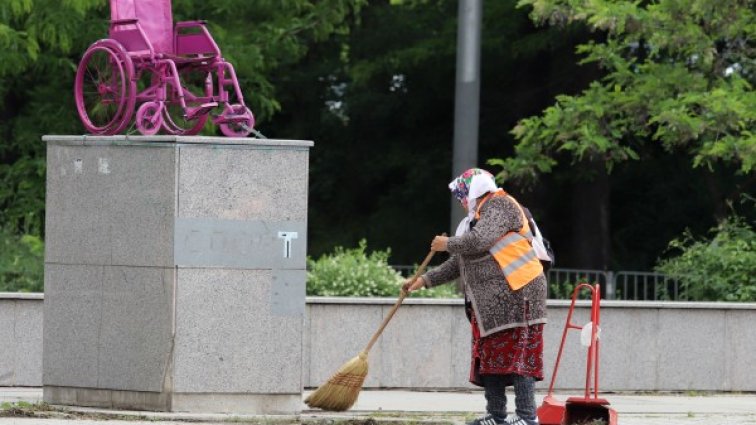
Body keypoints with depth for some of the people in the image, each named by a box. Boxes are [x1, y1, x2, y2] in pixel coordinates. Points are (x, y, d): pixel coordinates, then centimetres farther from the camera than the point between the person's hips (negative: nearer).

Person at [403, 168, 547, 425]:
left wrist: (448, 244, -5)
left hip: (515, 294, -10)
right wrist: (425, 280, 22)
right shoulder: (476, 218, 24)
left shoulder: (500, 205, -5)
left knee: (518, 355, -11)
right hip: (489, 302, 10)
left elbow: (480, 241, -21)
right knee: (489, 356, 8)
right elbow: (458, 264, 28)